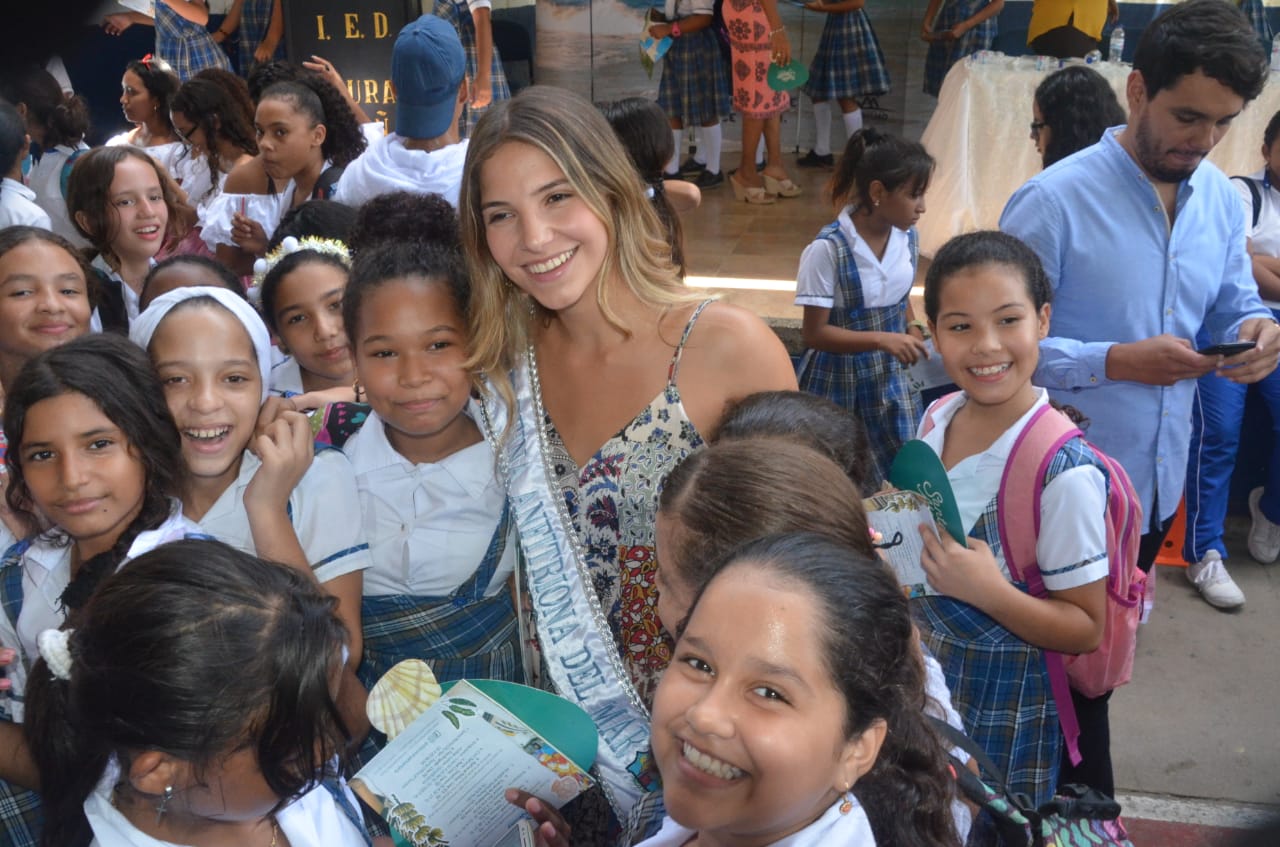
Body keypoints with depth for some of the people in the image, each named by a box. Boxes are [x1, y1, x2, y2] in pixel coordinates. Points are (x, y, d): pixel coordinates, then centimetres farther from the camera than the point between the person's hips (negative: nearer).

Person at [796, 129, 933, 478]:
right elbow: (815, 333, -20)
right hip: (836, 386, -5)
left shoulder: (906, 237, -4)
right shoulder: (828, 249, -22)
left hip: (890, 380, 5)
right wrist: (881, 340, -29)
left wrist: (912, 328, -5)